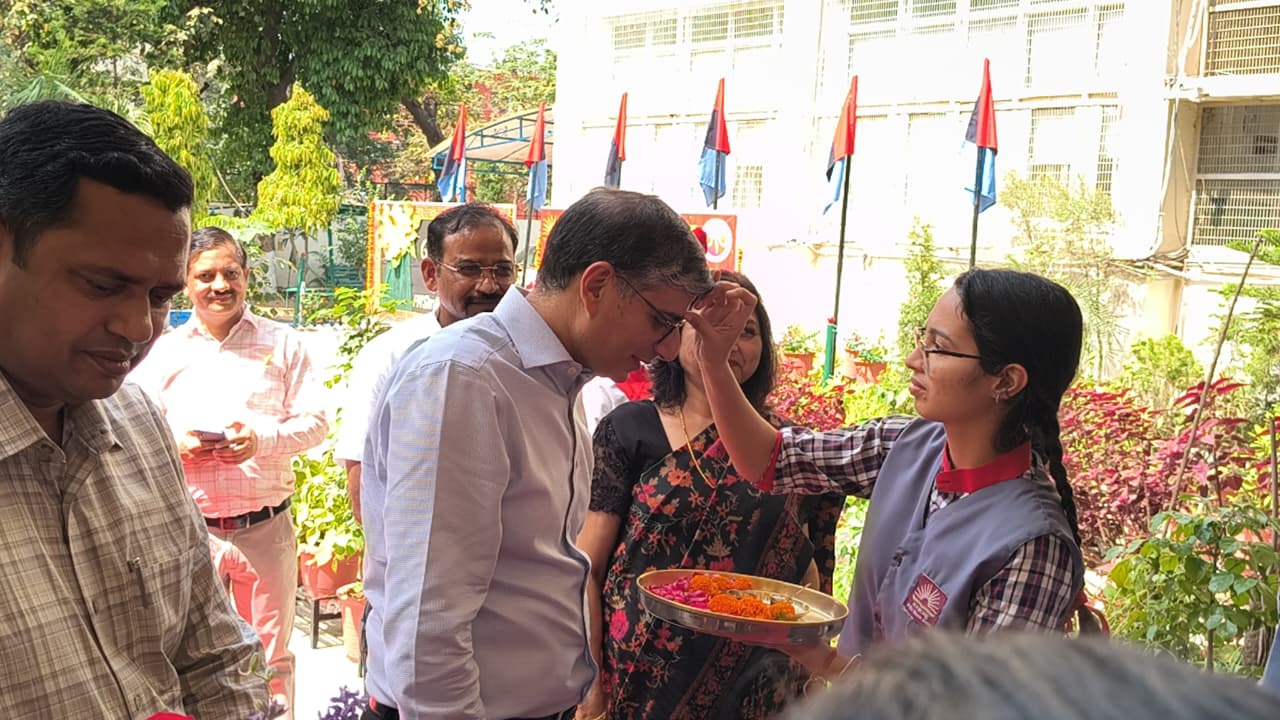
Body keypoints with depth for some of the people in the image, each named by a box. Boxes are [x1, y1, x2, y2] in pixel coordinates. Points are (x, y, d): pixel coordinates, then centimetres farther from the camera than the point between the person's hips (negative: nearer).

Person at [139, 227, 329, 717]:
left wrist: (263, 439, -17)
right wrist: (176, 446, -14)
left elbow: (316, 421, 1)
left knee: (269, 658, 8)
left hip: (264, 525, -1)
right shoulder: (165, 353, 8)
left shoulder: (281, 343, 4)